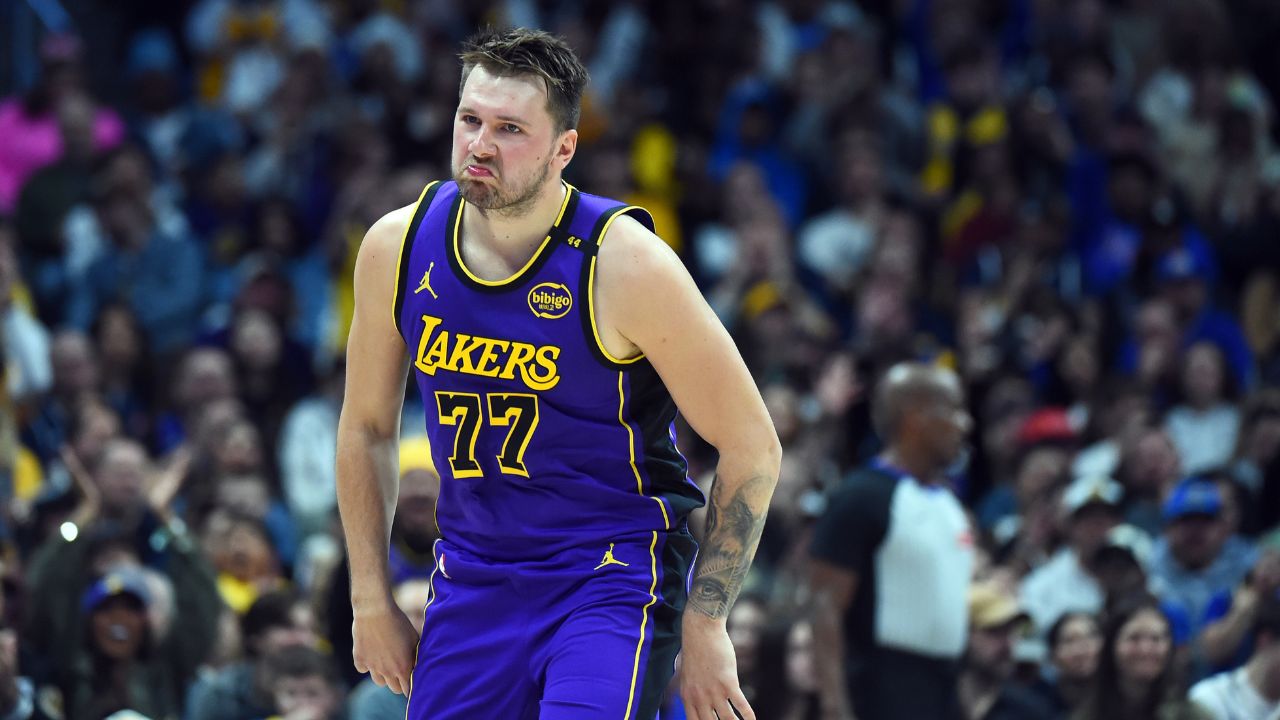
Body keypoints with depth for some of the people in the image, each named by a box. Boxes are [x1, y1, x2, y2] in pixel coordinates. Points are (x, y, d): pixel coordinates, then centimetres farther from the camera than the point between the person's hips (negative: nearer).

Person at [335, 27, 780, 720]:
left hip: (612, 577, -5)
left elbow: (751, 444, -10)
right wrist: (371, 600, 11)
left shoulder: (625, 265, -17)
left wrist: (703, 627, -10)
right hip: (472, 578, 5)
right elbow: (367, 427, 13)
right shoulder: (397, 248, -4)